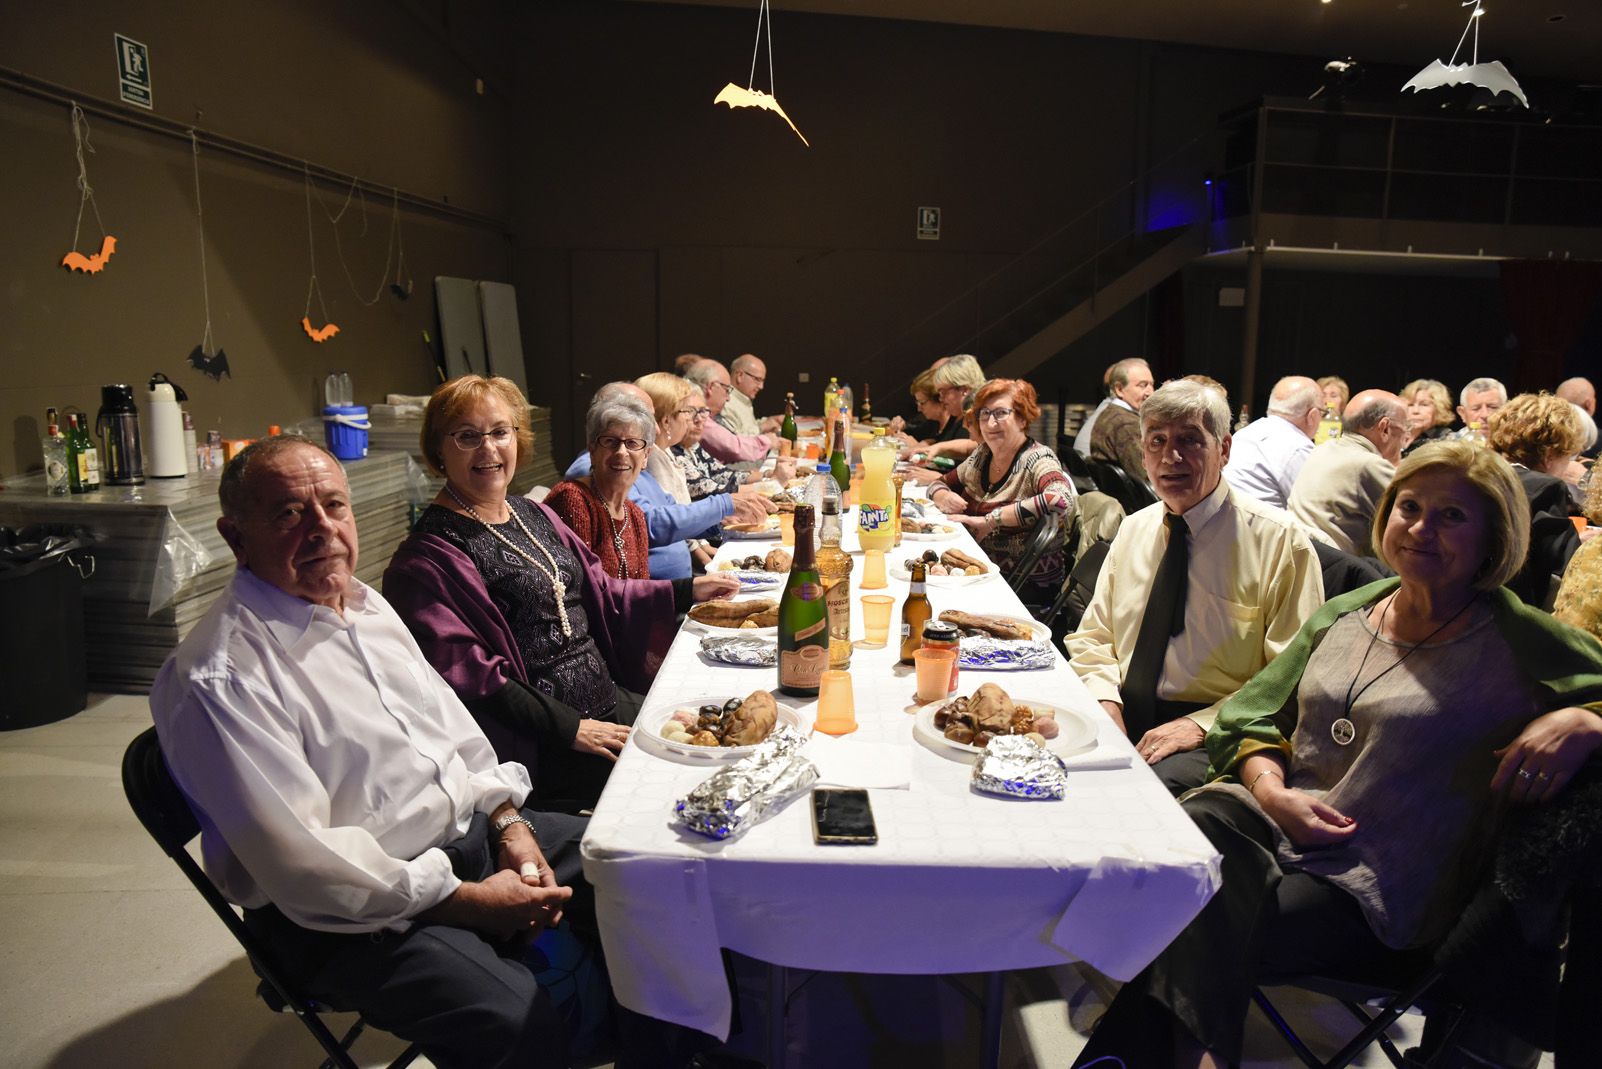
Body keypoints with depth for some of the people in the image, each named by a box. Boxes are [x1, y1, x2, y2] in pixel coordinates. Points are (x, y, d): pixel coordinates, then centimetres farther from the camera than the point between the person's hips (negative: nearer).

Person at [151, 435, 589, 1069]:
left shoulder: (365, 604, 7)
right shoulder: (218, 678, -19)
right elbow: (302, 863, -22)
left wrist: (507, 821, -1)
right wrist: (466, 900, -19)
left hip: (470, 832, 8)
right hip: (345, 916, -8)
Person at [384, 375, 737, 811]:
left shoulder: (534, 515, 12)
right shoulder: (429, 557, -12)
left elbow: (600, 592, 19)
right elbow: (465, 675, -17)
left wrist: (686, 592, 11)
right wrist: (570, 728, -19)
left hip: (611, 698, 8)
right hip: (541, 747, -8)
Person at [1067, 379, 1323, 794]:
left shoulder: (1280, 540, -4)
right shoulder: (1132, 530, 12)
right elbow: (1093, 637, 15)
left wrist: (1202, 724, -18)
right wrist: (1104, 700, -6)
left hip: (1213, 735, -4)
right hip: (1121, 717, 5)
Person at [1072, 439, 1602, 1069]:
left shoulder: (1521, 647, -1)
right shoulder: (1341, 615, 11)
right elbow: (1252, 720, 13)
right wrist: (1273, 791, -6)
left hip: (1372, 892, -4)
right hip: (1265, 819, 4)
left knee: (1198, 937, -29)